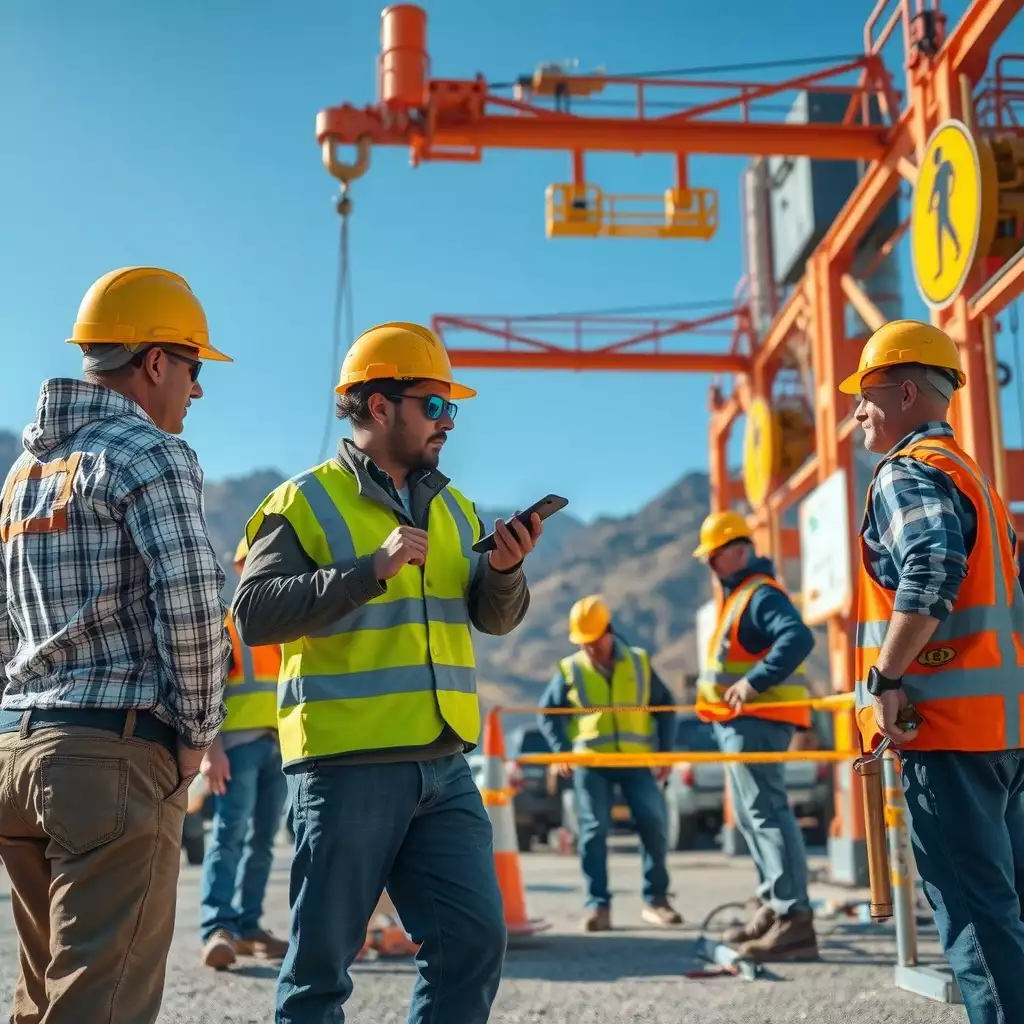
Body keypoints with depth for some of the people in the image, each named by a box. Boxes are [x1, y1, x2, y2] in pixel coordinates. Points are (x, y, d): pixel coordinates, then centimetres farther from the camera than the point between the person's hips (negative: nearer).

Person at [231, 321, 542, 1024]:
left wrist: (505, 571, -8)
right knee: (323, 961, 4)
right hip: (346, 765, -5)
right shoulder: (306, 503, -3)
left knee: (475, 939, 3)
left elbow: (494, 619, 14)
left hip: (443, 766, 6)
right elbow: (253, 613, -15)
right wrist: (372, 570, -21)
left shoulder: (453, 507, 16)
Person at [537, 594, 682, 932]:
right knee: (594, 831, -5)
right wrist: (561, 750, -1)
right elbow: (546, 713, 12)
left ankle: (655, 899, 8)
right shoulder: (570, 670, 4)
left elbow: (664, 706, 14)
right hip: (590, 762, -1)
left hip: (636, 759, 1)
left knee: (654, 823, -6)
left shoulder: (639, 663, 7)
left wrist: (665, 750, 5)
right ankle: (598, 905, 2)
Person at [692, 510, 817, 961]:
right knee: (752, 816, 16)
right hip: (738, 721, 11)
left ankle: (794, 919, -17)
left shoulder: (762, 594, -14)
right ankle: (773, 906, 24)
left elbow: (798, 638, -30)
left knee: (765, 811, -15)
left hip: (756, 720, -11)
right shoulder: (736, 595, 19)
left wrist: (755, 682, -34)